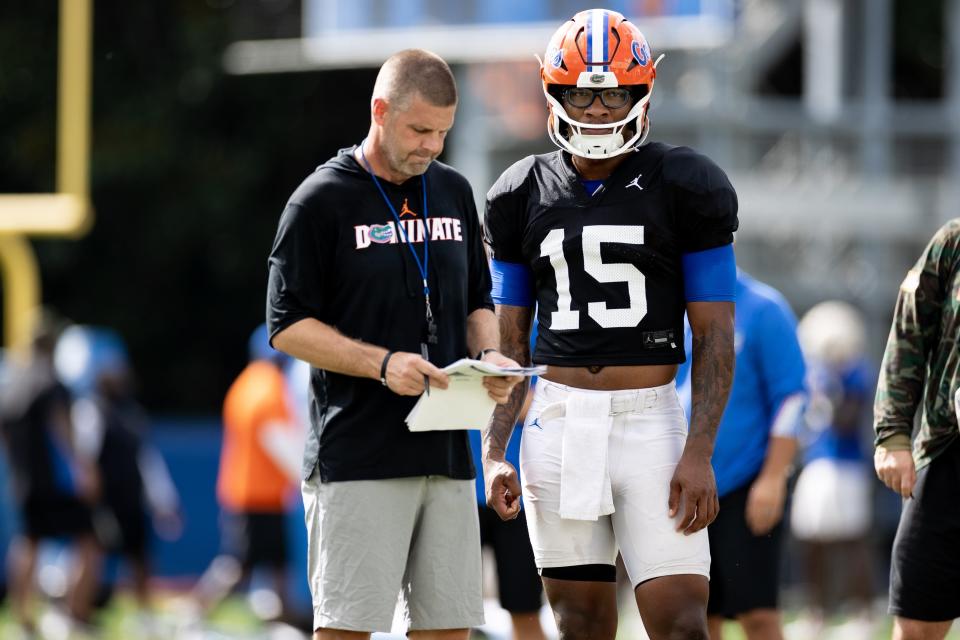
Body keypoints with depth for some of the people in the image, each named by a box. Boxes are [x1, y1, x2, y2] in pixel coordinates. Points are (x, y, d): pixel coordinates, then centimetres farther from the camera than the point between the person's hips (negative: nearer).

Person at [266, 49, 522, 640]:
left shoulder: (454, 193, 14)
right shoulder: (322, 200, -5)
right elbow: (289, 326, -6)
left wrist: (489, 355, 1)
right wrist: (382, 363, -18)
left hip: (447, 453, 6)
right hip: (357, 453, -6)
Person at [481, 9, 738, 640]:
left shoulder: (685, 189, -2)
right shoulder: (524, 196, 8)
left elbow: (715, 338, -2)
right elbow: (510, 341, 13)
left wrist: (699, 452, -11)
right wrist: (494, 452, 3)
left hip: (652, 420, -3)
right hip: (560, 420, 3)